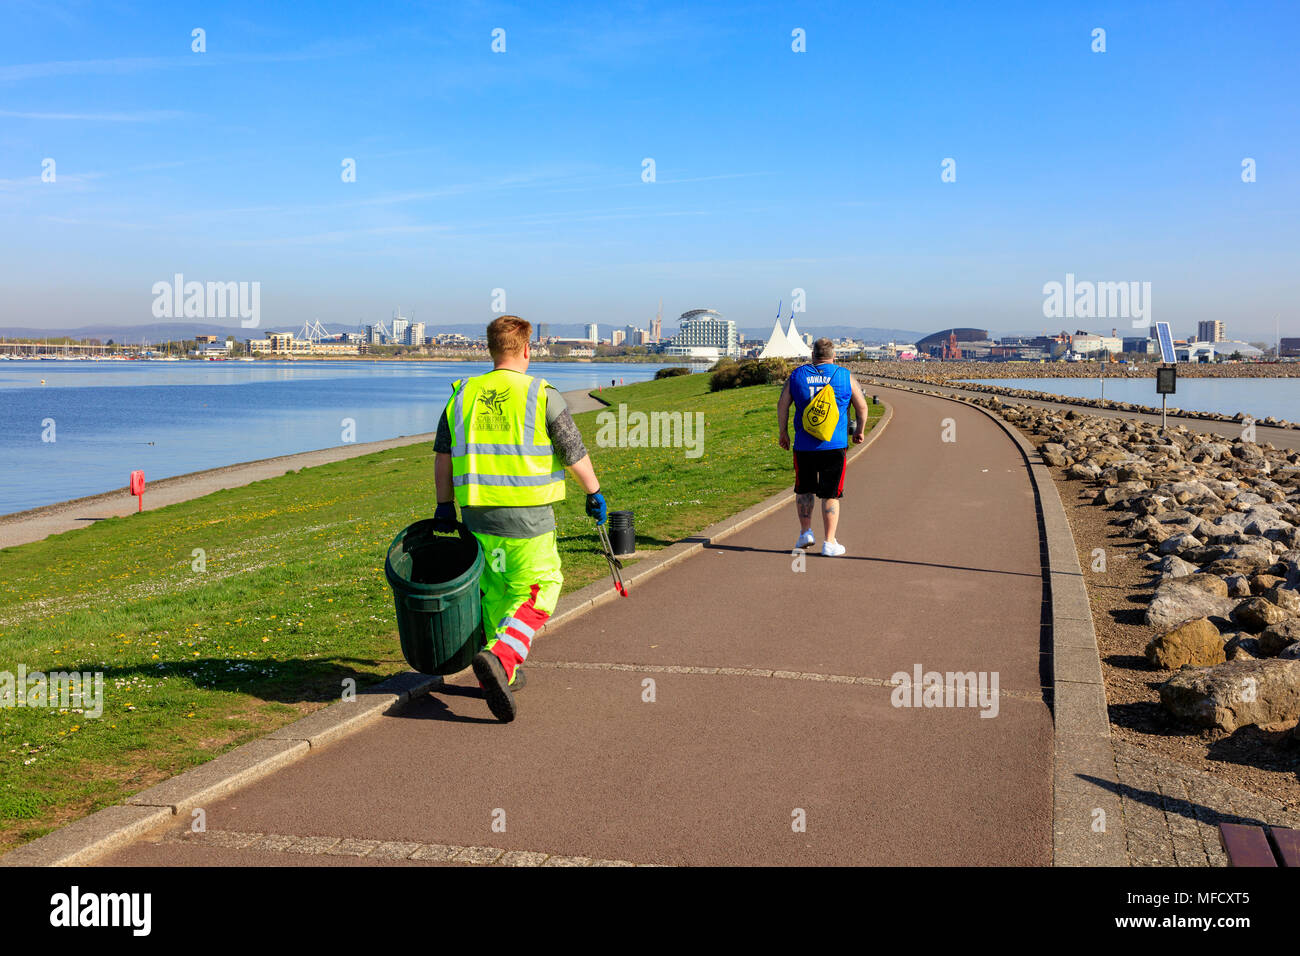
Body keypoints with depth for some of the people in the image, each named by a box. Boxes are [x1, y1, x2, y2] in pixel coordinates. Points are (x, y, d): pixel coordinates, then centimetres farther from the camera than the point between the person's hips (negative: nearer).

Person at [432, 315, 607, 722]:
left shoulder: (463, 395, 6)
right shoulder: (542, 396, -7)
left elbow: (442, 455, 9)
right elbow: (575, 454, -2)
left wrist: (445, 505, 17)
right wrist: (594, 493, 13)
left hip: (476, 514, 5)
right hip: (527, 516, -5)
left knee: (494, 592, 19)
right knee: (537, 593, 3)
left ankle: (505, 674, 24)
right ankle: (500, 658, -18)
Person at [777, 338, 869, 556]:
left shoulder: (797, 375, 4)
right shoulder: (844, 376, 2)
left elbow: (782, 405, 6)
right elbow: (862, 406, 8)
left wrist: (783, 432, 17)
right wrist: (859, 431, 23)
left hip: (804, 446, 1)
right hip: (835, 446, -1)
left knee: (804, 489, 20)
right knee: (830, 494, 4)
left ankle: (806, 531, 15)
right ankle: (829, 543, 5)